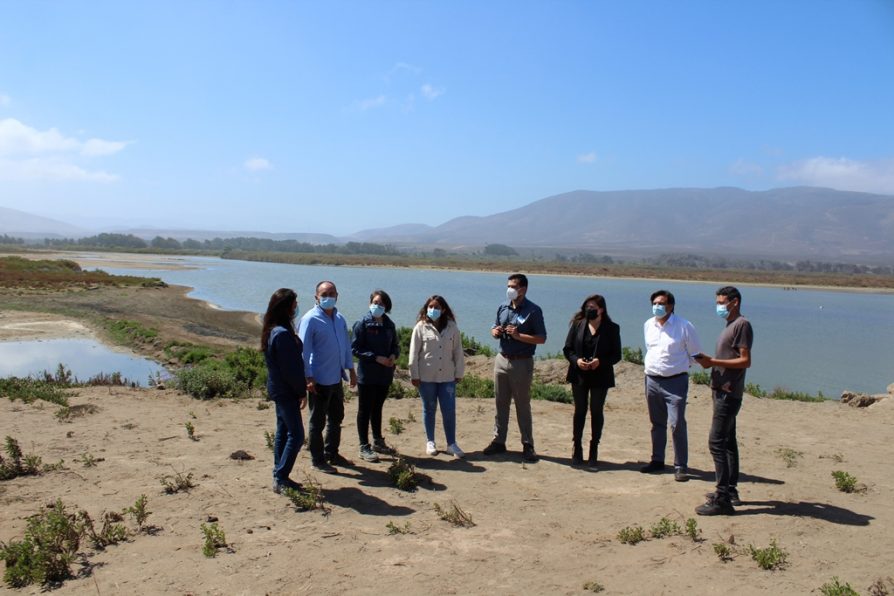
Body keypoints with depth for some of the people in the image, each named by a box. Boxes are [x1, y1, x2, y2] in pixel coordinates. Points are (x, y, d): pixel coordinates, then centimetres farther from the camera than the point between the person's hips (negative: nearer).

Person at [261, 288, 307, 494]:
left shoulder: (272, 331, 9)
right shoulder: (282, 334, -22)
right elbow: (290, 368, -21)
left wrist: (299, 388, 17)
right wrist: (301, 392, -12)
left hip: (278, 389, 10)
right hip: (286, 391, -10)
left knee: (283, 432, 15)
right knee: (296, 435, -4)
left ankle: (279, 477, 22)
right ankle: (281, 478, -1)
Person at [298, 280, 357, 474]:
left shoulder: (339, 319, 8)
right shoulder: (310, 319, -13)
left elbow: (346, 345, 15)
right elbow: (304, 351, -15)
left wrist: (351, 370, 14)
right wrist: (308, 378, -18)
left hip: (336, 378, 8)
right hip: (319, 380, -7)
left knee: (337, 418, 19)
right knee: (318, 421, 5)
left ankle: (332, 453, 34)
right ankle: (318, 459, 18)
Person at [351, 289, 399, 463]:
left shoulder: (389, 324, 7)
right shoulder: (362, 324, -9)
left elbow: (395, 345, 16)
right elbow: (355, 348, -12)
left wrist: (393, 355, -6)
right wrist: (376, 358, -19)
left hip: (385, 375, 6)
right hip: (367, 375, -5)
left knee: (377, 408, 18)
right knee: (365, 410, 3)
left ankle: (378, 442, 30)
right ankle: (364, 447, 10)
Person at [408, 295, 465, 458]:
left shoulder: (452, 327, 2)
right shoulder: (421, 327, -3)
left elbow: (458, 351, 5)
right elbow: (414, 353, -2)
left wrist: (459, 372, 5)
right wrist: (414, 375, -4)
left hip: (447, 377, 1)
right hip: (426, 377, -1)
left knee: (449, 410, 0)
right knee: (429, 410, 11)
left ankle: (451, 444, 11)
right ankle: (430, 442, 24)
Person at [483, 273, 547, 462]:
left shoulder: (533, 310, -11)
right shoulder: (503, 307, 7)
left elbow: (541, 338, -13)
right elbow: (495, 328, 18)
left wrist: (518, 335, -24)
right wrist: (495, 331, -6)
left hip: (522, 363, -5)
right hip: (502, 360, 6)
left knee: (523, 405, 2)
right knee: (500, 403, 12)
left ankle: (528, 445, 12)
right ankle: (498, 441, 22)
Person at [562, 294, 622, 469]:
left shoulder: (612, 328, -3)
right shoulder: (578, 324, 1)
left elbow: (616, 355, -3)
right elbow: (567, 348, 4)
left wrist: (601, 362, -19)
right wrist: (576, 360, -15)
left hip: (600, 377, -1)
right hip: (579, 375, 2)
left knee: (596, 412, 5)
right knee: (579, 411, 10)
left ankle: (593, 451, 16)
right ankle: (576, 448, 20)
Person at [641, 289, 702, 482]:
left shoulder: (684, 326, -8)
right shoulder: (648, 325, 9)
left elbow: (695, 354, 2)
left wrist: (679, 365, 3)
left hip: (676, 381, -5)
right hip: (652, 380, 5)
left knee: (677, 424, -11)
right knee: (657, 423, 15)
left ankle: (680, 466, -3)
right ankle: (657, 460, 26)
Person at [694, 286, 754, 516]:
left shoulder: (742, 325, -12)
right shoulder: (730, 326, 19)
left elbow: (745, 361, -18)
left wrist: (714, 362, -21)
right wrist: (709, 361, 7)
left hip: (729, 392, -11)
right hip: (723, 391, 11)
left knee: (716, 442, -13)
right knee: (728, 442, 15)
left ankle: (722, 499, -11)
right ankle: (730, 491, 24)